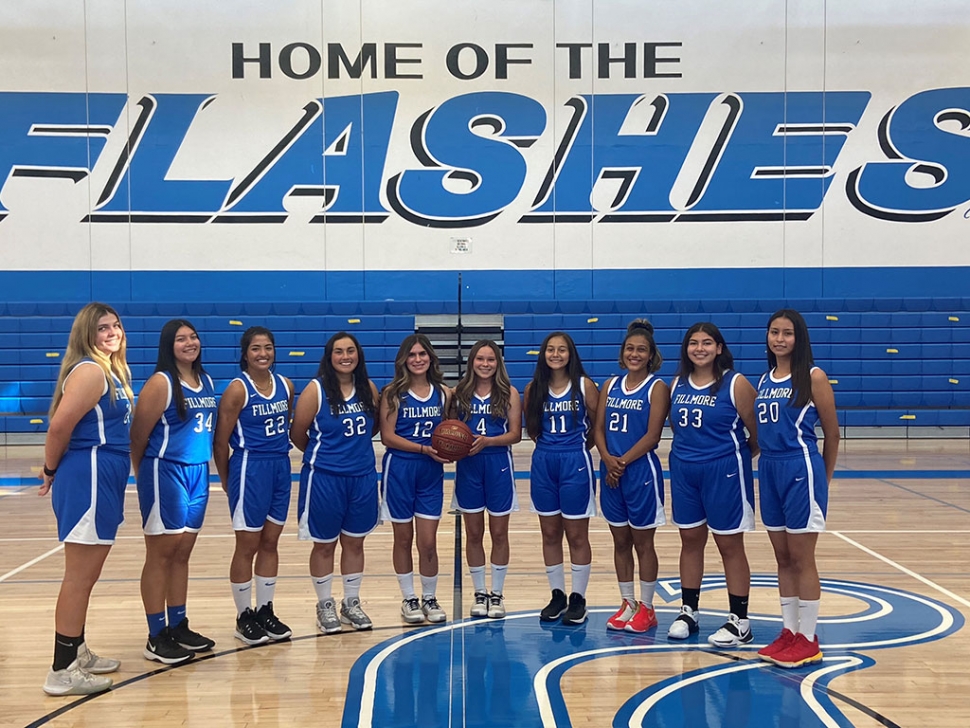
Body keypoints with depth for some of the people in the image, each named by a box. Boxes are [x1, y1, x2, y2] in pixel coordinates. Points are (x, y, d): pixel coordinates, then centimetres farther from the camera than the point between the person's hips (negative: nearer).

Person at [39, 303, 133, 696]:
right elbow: (59, 426, -21)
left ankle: (77, 653, 31)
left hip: (103, 479, 10)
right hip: (88, 476, -10)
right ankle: (62, 672, 2)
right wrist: (52, 471, -6)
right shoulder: (89, 371, -14)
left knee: (86, 574, 19)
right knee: (80, 576, -4)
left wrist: (55, 471, 10)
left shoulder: (112, 371, 16)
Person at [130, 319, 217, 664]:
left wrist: (203, 466, 10)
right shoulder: (161, 383, -11)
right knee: (161, 554, 0)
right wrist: (143, 474, -2)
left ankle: (179, 627, 23)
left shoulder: (206, 381, 10)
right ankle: (157, 638, 7)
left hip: (198, 473, 7)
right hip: (165, 473, -7)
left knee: (182, 553, 13)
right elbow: (138, 434, -11)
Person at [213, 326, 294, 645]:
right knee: (248, 545, 3)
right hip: (251, 468, -6)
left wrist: (279, 457, 11)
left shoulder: (286, 386, 5)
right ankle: (244, 617, 15)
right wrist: (226, 481, -2)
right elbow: (220, 441, -9)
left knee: (270, 543, 13)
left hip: (281, 467, 6)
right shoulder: (237, 390, -12)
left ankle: (266, 611, 24)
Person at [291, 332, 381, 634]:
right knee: (324, 544, 8)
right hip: (324, 478, -4)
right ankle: (325, 606, 22)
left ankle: (351, 604, 27)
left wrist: (356, 448, 8)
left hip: (363, 476, 4)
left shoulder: (369, 388, 2)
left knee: (355, 542, 13)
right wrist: (321, 453, 6)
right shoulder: (316, 390, -11)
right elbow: (297, 435, -7)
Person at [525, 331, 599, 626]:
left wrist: (581, 446, 3)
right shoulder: (534, 388, 2)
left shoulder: (584, 385, -7)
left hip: (575, 463, -3)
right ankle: (557, 595, 23)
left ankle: (578, 599, 15)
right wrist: (549, 444, 5)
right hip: (543, 463, 4)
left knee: (577, 536, 4)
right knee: (550, 534, 11)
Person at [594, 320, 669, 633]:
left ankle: (646, 608, 15)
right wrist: (607, 459, -11)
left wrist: (622, 461, -16)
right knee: (620, 541, 12)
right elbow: (599, 429, 6)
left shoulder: (657, 387, -5)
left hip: (641, 471, -5)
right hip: (611, 472, 5)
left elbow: (652, 435, -13)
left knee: (642, 542, 4)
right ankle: (627, 604, 23)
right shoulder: (610, 386, 9)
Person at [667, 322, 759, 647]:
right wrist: (689, 451, 14)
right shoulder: (678, 384, 5)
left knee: (729, 544, 2)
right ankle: (688, 612, 23)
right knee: (690, 540, 12)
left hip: (724, 471, -5)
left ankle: (739, 621, 10)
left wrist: (740, 456, 5)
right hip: (683, 470, 5)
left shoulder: (736, 384, -10)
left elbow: (757, 432, -6)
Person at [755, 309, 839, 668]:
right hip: (768, 471, 6)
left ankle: (808, 639, 9)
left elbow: (832, 434, -3)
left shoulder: (813, 377, -7)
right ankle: (788, 631, 22)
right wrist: (766, 464, 8)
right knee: (783, 559, 12)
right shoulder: (764, 380, 10)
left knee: (801, 559, 0)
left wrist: (824, 478, 5)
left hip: (800, 470, -6)